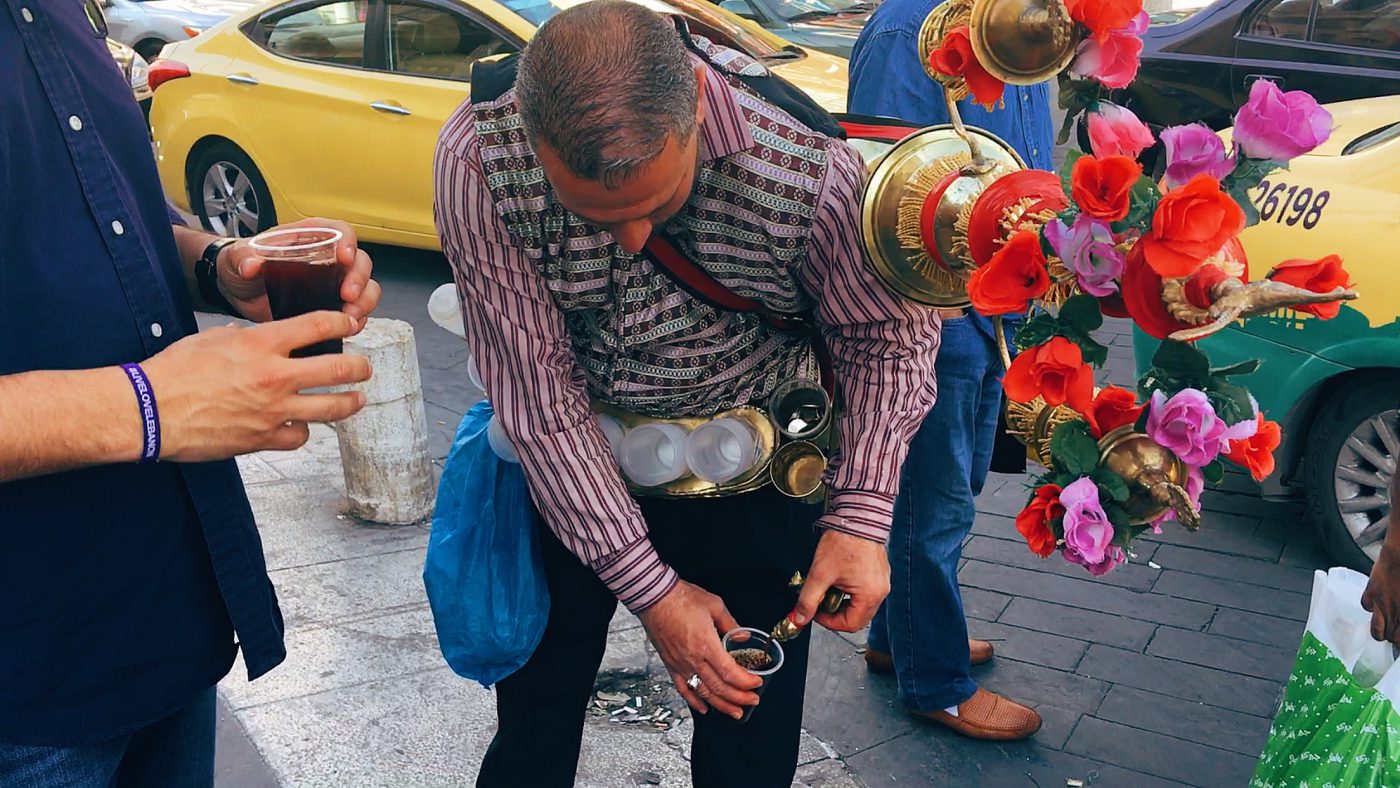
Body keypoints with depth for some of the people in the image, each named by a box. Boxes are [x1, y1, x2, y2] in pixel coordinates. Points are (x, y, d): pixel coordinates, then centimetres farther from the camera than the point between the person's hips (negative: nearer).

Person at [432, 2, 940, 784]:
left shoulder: (812, 168, -30)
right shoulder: (479, 159, -28)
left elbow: (890, 334, -12)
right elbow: (538, 396, -23)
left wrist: (861, 518, -24)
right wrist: (649, 587, -21)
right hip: (567, 461, 1)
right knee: (534, 699, 19)